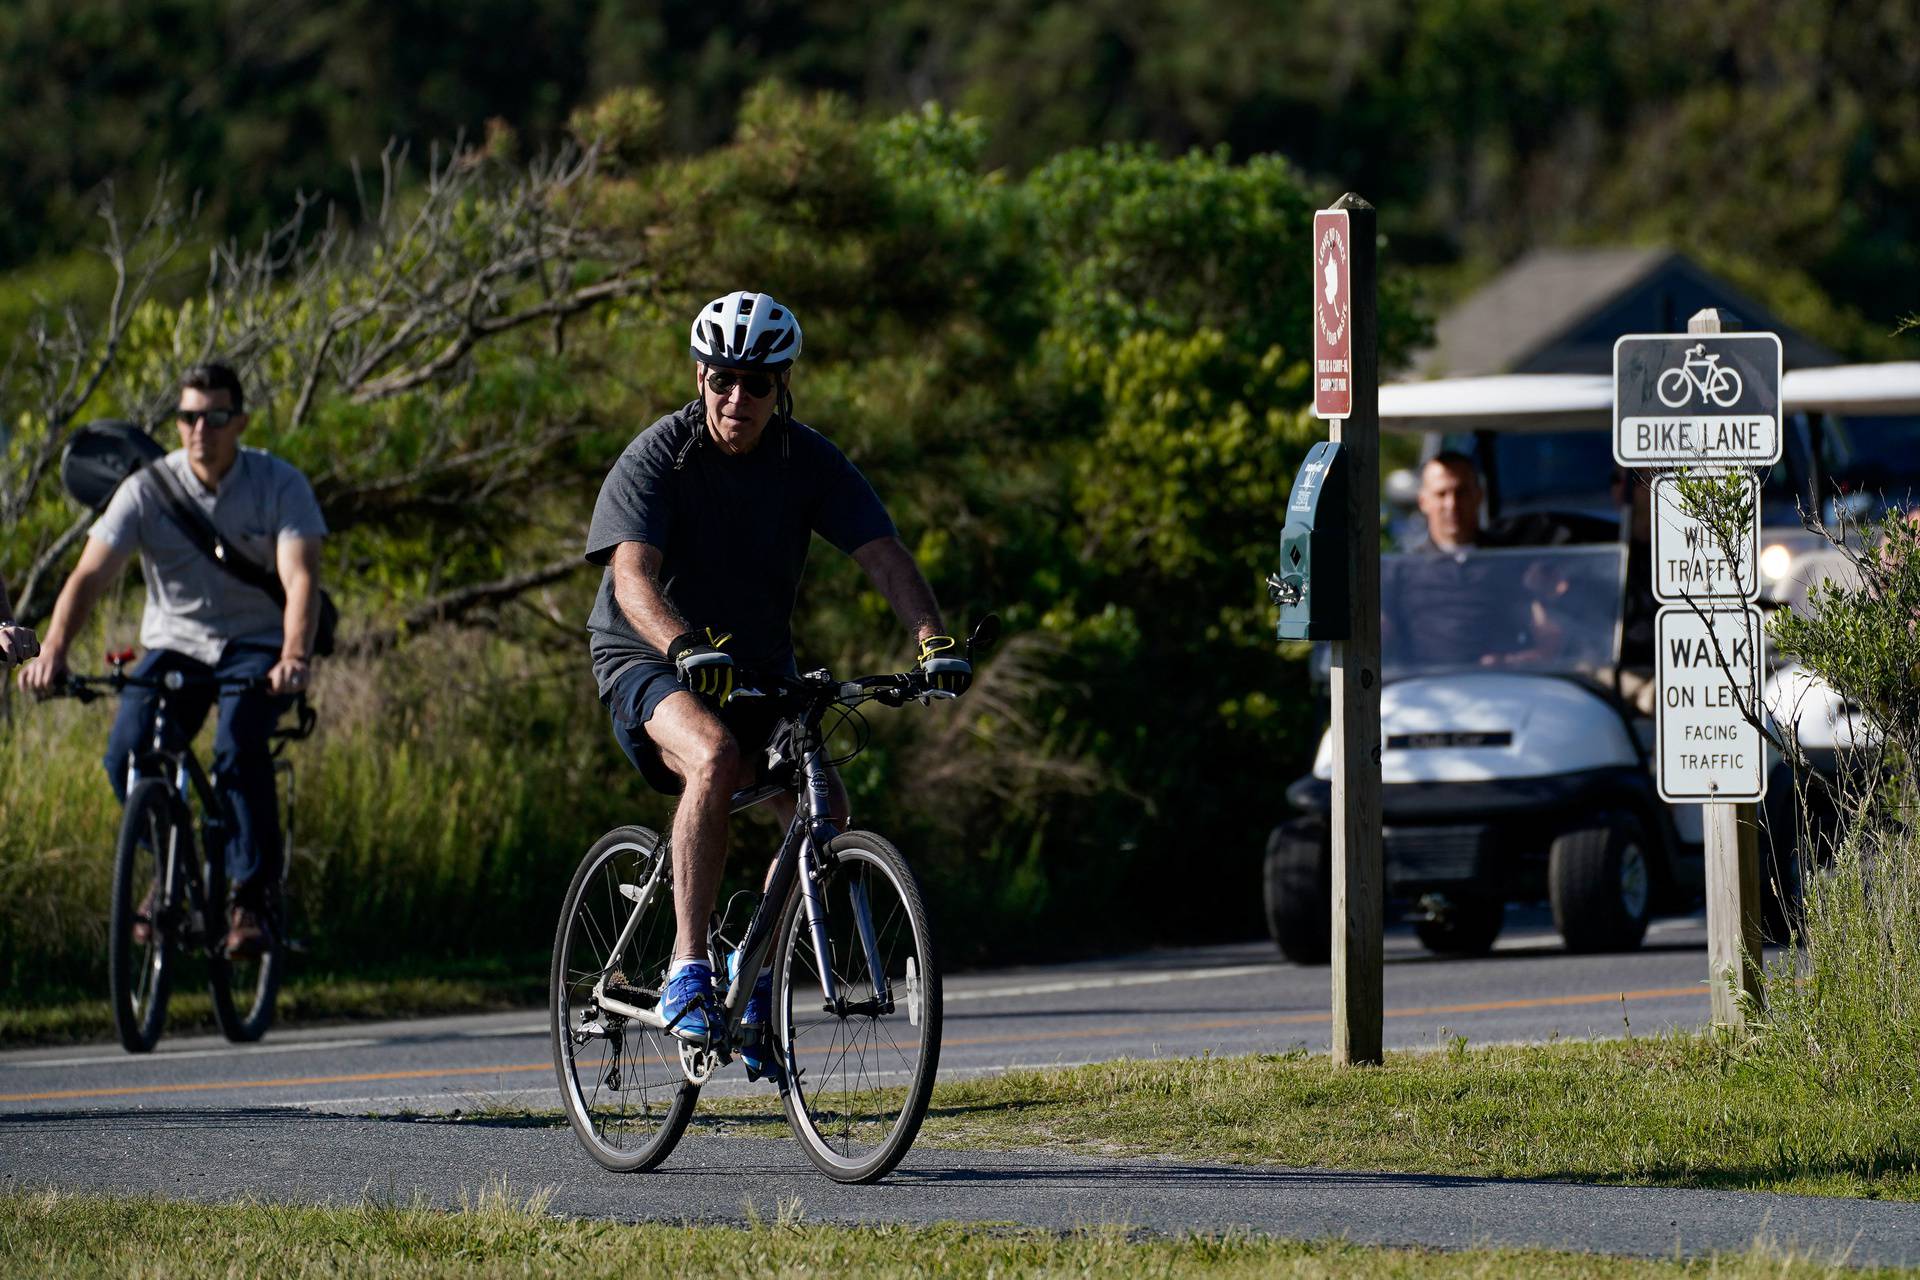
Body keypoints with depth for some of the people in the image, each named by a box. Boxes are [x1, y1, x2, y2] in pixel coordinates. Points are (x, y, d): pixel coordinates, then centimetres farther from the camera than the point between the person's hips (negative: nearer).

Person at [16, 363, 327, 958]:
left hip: (257, 647, -2)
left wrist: (293, 660, -44)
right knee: (127, 755, -22)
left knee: (239, 747, -32)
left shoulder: (280, 485, -12)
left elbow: (301, 578, -24)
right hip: (175, 645, 2)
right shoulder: (147, 489, -9)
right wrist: (52, 652, -37)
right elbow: (90, 574, -19)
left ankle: (252, 895, -20)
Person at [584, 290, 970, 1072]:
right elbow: (633, 574, -31)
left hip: (759, 663, 4)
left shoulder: (810, 463, -7)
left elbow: (883, 554, -16)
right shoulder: (657, 457, -18)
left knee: (825, 811, -17)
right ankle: (687, 970, -32)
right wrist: (686, 647, -51)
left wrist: (934, 641, -35)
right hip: (649, 661, -4)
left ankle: (757, 986, 3)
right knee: (715, 757, -36)